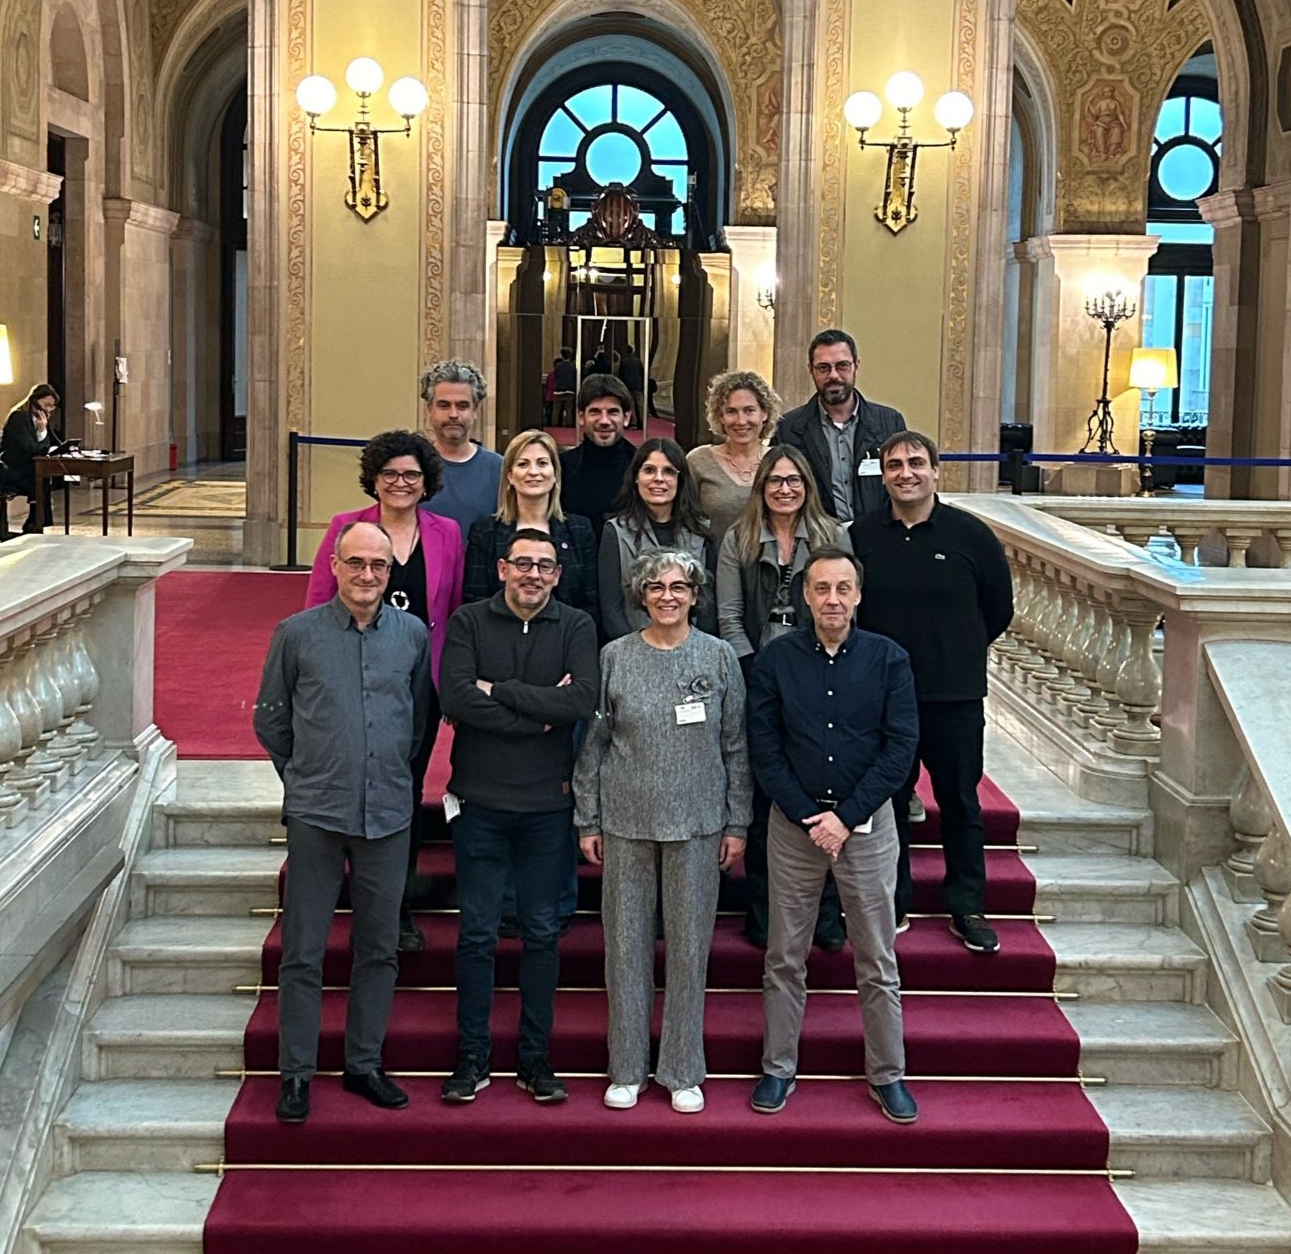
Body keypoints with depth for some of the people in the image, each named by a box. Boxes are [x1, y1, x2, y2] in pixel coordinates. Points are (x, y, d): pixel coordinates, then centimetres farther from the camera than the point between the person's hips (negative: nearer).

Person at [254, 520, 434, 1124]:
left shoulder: (412, 635, 5)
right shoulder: (297, 633, -1)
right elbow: (269, 717, 9)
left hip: (388, 812, 3)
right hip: (316, 813, -2)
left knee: (379, 948, 10)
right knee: (302, 952, 1)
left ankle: (364, 1064, 22)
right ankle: (296, 1073, 11)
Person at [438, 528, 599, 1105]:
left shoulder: (575, 627, 2)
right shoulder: (469, 621, -1)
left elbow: (583, 700, -14)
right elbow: (455, 698, -15)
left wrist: (499, 690, -14)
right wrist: (540, 714, -15)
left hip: (548, 803, 1)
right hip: (480, 801, -1)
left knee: (542, 933, 8)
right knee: (476, 933, 4)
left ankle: (536, 1058, 18)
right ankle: (472, 1057, 15)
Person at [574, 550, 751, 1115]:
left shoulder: (718, 657, 2)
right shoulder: (614, 657, 2)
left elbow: (735, 745, 5)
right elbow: (593, 743, 5)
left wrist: (737, 822, 2)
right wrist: (587, 821, 2)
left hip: (697, 823, 0)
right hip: (626, 820, 0)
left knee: (690, 944, 5)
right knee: (626, 941, 5)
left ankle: (682, 1071, 17)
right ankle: (627, 1069, 17)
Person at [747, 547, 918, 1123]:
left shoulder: (888, 659, -2)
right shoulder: (775, 660, -1)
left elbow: (900, 746, -5)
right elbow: (764, 747, -3)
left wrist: (846, 817, -12)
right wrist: (809, 817, -10)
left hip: (868, 822, 0)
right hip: (793, 822, 1)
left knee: (877, 962, 6)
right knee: (785, 959, 8)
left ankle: (887, 1075, 16)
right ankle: (778, 1069, 20)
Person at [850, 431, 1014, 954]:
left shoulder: (970, 534, -5)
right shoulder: (862, 535, 0)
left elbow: (998, 610, 6)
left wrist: (959, 652, 10)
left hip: (954, 695, -1)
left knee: (960, 802, 8)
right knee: (887, 801, 10)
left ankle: (968, 910, 18)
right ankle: (891, 905, 22)